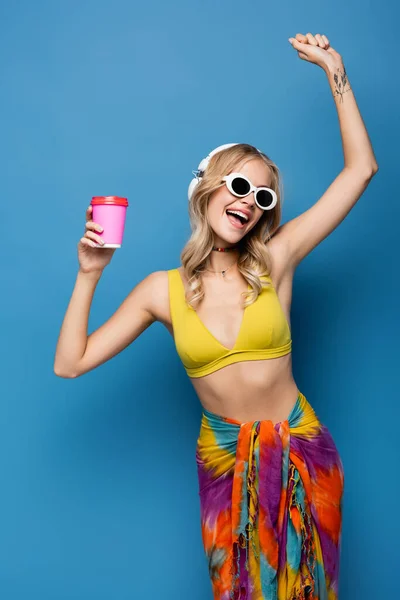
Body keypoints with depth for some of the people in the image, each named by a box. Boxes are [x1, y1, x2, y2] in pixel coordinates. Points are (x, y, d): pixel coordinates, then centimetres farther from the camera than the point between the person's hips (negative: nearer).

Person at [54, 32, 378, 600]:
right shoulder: (163, 290, -7)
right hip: (224, 462, 0)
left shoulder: (276, 261, -9)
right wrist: (89, 275, -14)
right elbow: (70, 364, -9)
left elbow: (360, 169, -9)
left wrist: (335, 71, -10)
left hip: (301, 452, 0)